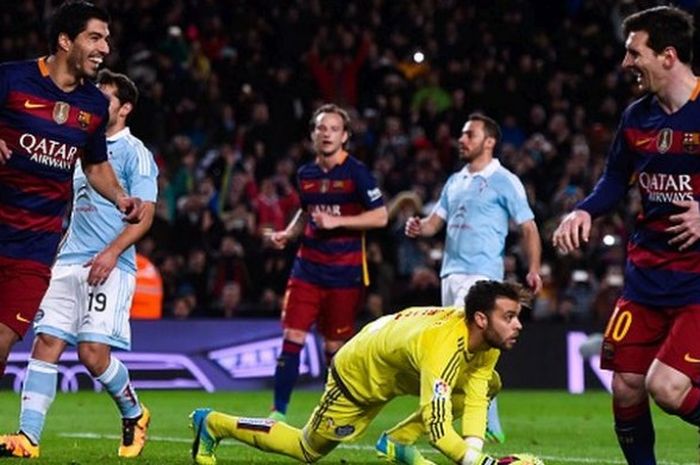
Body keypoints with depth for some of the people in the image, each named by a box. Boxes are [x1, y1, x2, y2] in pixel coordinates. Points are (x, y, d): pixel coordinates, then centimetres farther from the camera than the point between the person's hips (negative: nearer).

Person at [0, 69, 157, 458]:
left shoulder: (135, 153, -2)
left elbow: (145, 214, -10)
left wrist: (112, 252, -21)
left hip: (110, 267, -7)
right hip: (70, 262, 7)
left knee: (93, 352, -15)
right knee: (46, 344, -6)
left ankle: (134, 414, 12)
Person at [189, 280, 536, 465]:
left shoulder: (487, 337, -19)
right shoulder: (442, 344, -44)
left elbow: (475, 398, -16)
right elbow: (436, 425, -47)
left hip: (398, 370, 7)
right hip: (357, 377, -7)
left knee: (487, 385, -3)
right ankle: (212, 424, 27)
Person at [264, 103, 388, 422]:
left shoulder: (356, 172, -8)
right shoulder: (305, 174, 9)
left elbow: (380, 217, -11)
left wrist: (337, 221, -18)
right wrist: (288, 234, 7)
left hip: (345, 271, -4)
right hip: (308, 265, 4)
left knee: (335, 345, 3)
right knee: (292, 336, -5)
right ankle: (279, 411, -1)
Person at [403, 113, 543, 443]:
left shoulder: (504, 182, -3)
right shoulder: (455, 181, 18)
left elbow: (528, 228, -6)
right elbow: (436, 220, 19)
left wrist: (533, 269, -18)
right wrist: (419, 228, -5)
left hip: (481, 274, -8)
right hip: (451, 272, 8)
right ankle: (488, 424, 16)